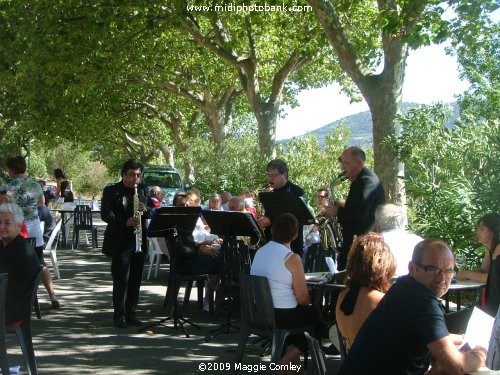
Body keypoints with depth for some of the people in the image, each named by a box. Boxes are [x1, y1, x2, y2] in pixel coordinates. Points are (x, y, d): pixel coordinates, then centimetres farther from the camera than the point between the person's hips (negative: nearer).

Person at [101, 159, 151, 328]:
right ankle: (119, 315, 5)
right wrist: (125, 222, -26)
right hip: (120, 243, -5)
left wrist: (145, 210, -10)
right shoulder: (111, 191, -2)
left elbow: (151, 213, 14)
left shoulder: (142, 190, 13)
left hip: (139, 242, 5)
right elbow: (105, 214, -12)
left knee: (135, 280, 9)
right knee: (121, 280, -4)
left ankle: (131, 313, 18)